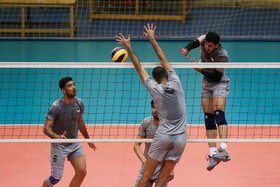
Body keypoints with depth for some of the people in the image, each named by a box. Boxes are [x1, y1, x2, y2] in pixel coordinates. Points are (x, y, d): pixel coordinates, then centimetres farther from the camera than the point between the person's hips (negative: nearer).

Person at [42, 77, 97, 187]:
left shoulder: (79, 103, -2)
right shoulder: (56, 107, -20)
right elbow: (46, 128, -21)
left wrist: (87, 139, 23)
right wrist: (57, 137, -40)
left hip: (75, 144, 5)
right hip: (59, 145, -5)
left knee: (82, 172, -6)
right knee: (56, 177, -7)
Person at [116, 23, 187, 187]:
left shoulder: (155, 88, -2)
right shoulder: (176, 84, 3)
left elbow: (139, 68, 7)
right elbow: (164, 60, 14)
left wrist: (129, 47, 17)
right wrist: (152, 39, 25)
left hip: (163, 136, -2)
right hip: (180, 138, 2)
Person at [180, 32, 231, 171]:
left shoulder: (222, 55, -25)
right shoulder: (204, 40, -10)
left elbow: (217, 76, -22)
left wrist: (201, 70, -30)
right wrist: (187, 50, -48)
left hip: (220, 84, -7)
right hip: (206, 84, 7)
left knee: (219, 114, -25)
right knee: (208, 118, 1)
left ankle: (223, 150, -39)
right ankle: (213, 154, 1)